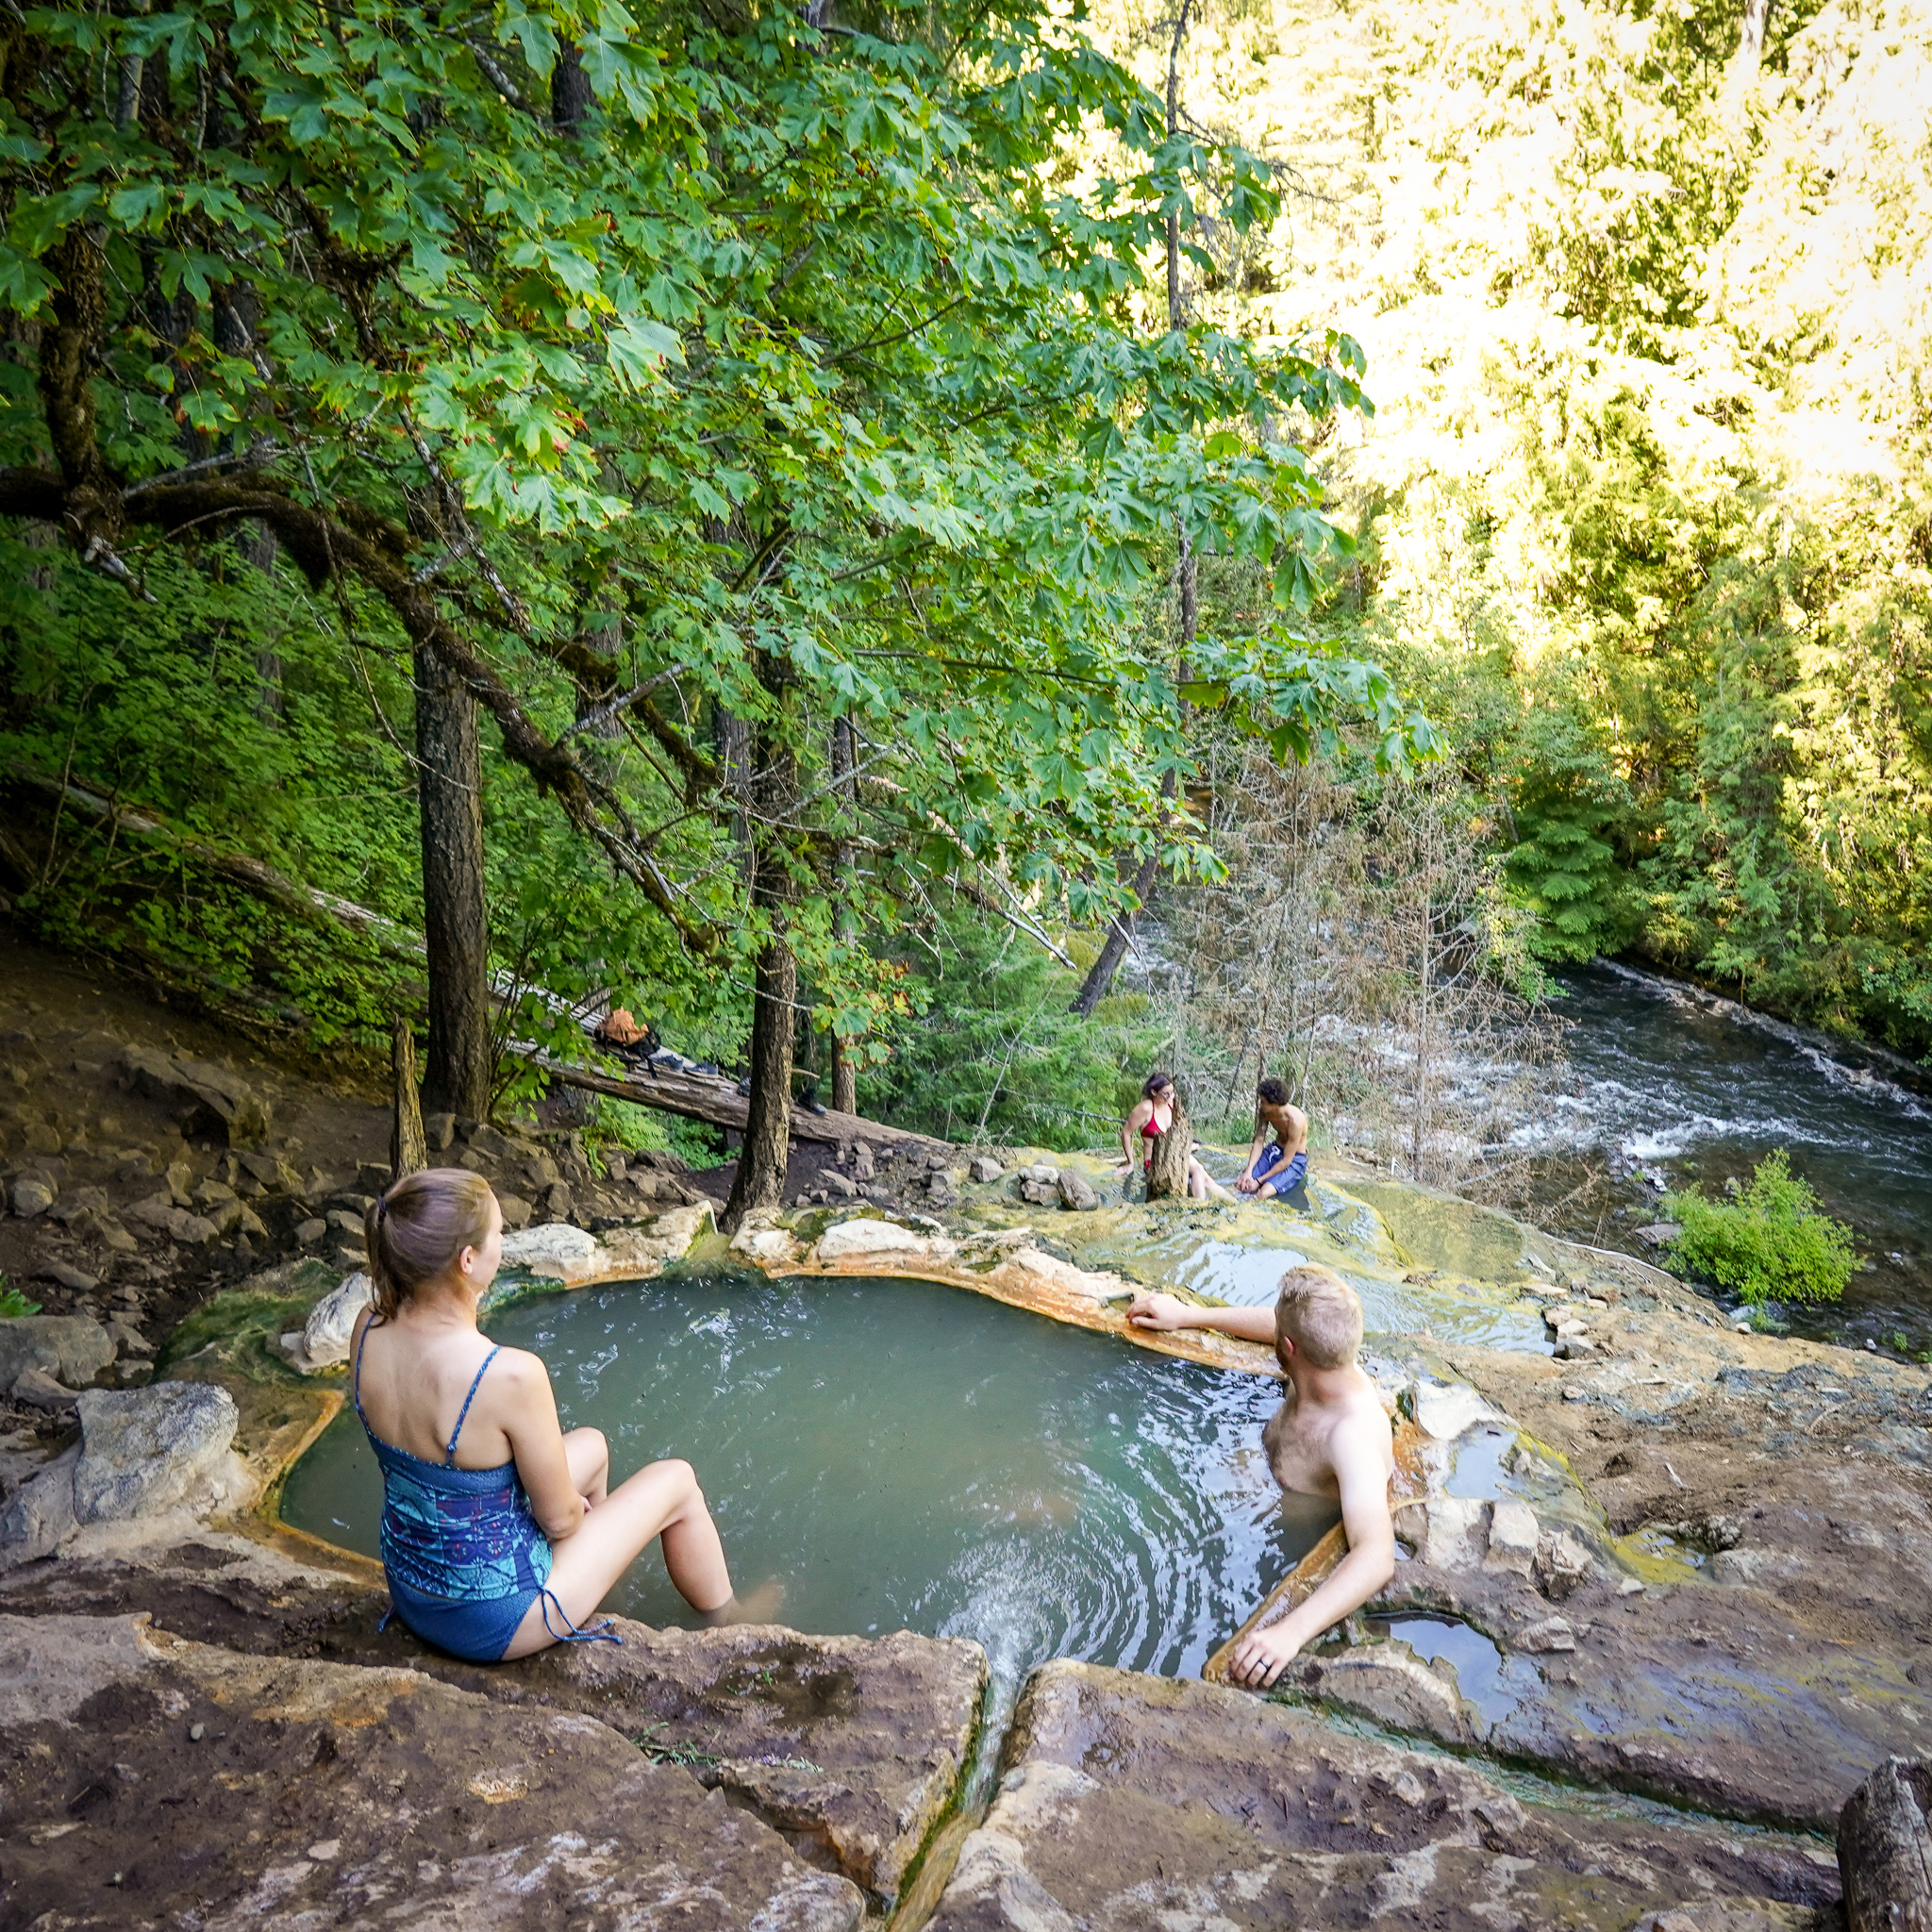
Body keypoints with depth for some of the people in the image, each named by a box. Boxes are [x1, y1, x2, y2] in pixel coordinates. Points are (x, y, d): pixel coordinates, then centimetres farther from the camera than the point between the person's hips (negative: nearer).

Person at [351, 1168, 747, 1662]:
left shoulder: (368, 1330, -14)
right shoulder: (512, 1375, -35)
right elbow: (559, 1519, -19)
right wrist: (579, 1511, 1)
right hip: (493, 1624, -7)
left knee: (592, 1446, 26)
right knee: (677, 1482, 12)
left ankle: (603, 1580, 52)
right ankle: (730, 1628, 38)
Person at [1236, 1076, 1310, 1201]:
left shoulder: (1295, 1121, -31)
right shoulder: (1265, 1112, -11)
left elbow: (1286, 1161, -26)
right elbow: (1259, 1141, -5)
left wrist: (1259, 1181, -24)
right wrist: (1249, 1170, -19)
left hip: (1294, 1159, -6)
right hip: (1274, 1150, 6)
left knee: (1263, 1193, -28)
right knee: (1240, 1185, -11)